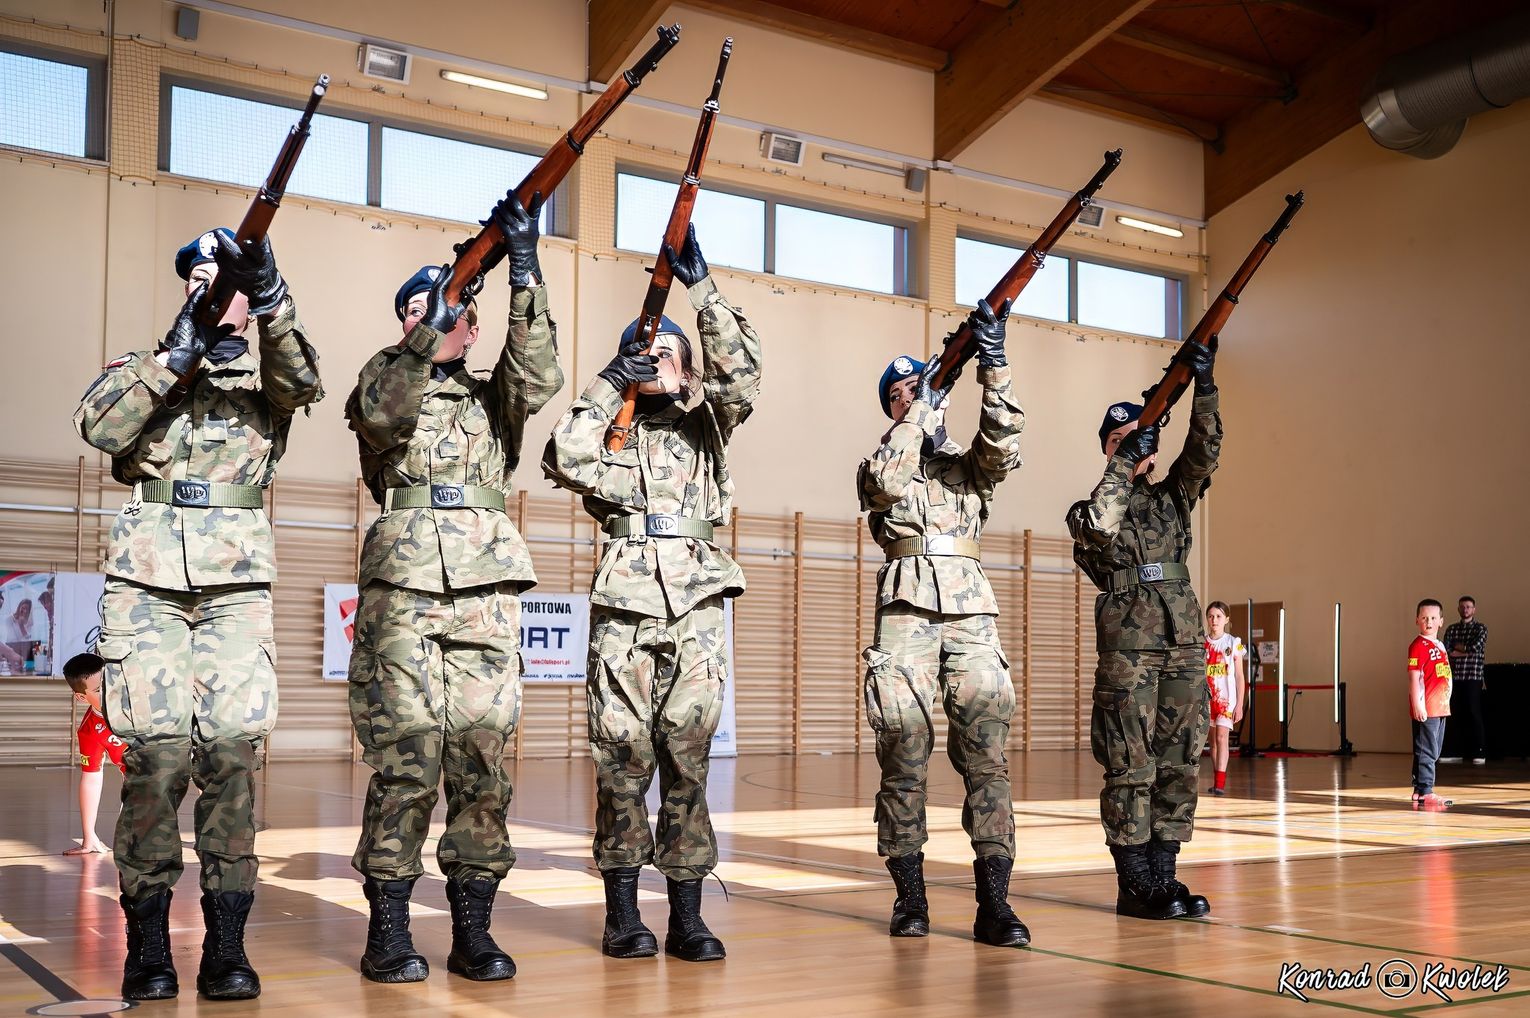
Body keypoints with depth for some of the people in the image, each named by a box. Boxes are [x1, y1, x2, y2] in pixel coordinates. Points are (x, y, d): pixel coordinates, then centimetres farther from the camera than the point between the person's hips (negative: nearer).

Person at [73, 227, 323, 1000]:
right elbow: (100, 426, -6)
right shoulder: (140, 367, 15)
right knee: (156, 755, -7)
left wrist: (267, 294, -28)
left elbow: (301, 384, -12)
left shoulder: (264, 374, 14)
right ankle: (147, 947, 1)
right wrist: (179, 353, -17)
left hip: (236, 588, 0)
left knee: (234, 754, -7)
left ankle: (226, 947, -2)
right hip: (146, 585, 0)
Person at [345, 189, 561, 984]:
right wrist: (430, 326, -17)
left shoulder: (493, 397, 21)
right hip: (403, 581, -2)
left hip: (486, 587, 3)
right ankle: (388, 932, 0)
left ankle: (472, 931, 5)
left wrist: (524, 268, -9)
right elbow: (380, 416, -9)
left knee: (482, 755, -1)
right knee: (404, 755, -7)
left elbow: (539, 376, -2)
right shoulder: (386, 376, 15)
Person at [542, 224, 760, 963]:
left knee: (688, 751, -2)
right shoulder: (611, 428, 15)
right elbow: (563, 460, -5)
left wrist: (699, 286, -8)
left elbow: (741, 373, -1)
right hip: (624, 602, 0)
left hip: (696, 601, 1)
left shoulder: (704, 422, 17)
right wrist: (609, 384, -3)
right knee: (622, 751, -2)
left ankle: (685, 914, 2)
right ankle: (621, 911, 6)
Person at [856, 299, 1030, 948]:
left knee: (987, 753, -7)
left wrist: (992, 363, -11)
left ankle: (994, 904, -9)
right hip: (906, 612, -1)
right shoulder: (879, 465, 15)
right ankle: (909, 895, 6)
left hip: (971, 611, 2)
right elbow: (887, 483, -10)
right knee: (904, 753, -4)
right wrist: (922, 406, -4)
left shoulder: (968, 466, 20)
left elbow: (1003, 443, -3)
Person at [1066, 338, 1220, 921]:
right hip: (1128, 648, -5)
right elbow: (1100, 526, -18)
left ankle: (1163, 876, 12)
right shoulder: (1090, 507, 6)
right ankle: (1134, 886, 0)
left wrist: (1203, 384, -5)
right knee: (1130, 767, -4)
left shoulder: (1172, 497, 19)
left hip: (1184, 647, 5)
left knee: (1178, 764, 6)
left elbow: (1203, 452, 5)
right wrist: (1124, 462, -10)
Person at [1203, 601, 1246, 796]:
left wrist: (1240, 704, -4)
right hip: (1207, 697, 3)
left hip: (1227, 697, -3)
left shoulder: (1234, 643, 0)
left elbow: (1240, 677, 1)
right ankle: (1217, 779, 15)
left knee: (1222, 737, -13)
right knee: (1213, 739, 8)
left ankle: (1220, 782, -18)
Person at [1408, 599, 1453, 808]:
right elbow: (1414, 677, -16)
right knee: (1426, 752, -8)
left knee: (1433, 753, 13)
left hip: (1441, 708, 9)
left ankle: (1421, 791, 20)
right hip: (1425, 710, -9)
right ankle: (1424, 793, -5)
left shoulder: (1440, 646, 16)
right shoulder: (1418, 646, -11)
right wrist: (1418, 705, -21)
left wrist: (1445, 703, 19)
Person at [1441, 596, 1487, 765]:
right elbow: (1445, 651, 1)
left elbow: (1474, 648, -13)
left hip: (1473, 677, -4)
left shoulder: (1481, 629, 2)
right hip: (1454, 677, 4)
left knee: (1474, 714, -5)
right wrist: (1466, 651, -10)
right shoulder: (1451, 629, 13)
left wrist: (1456, 647, -2)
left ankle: (1480, 753, -2)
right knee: (1455, 716, 4)